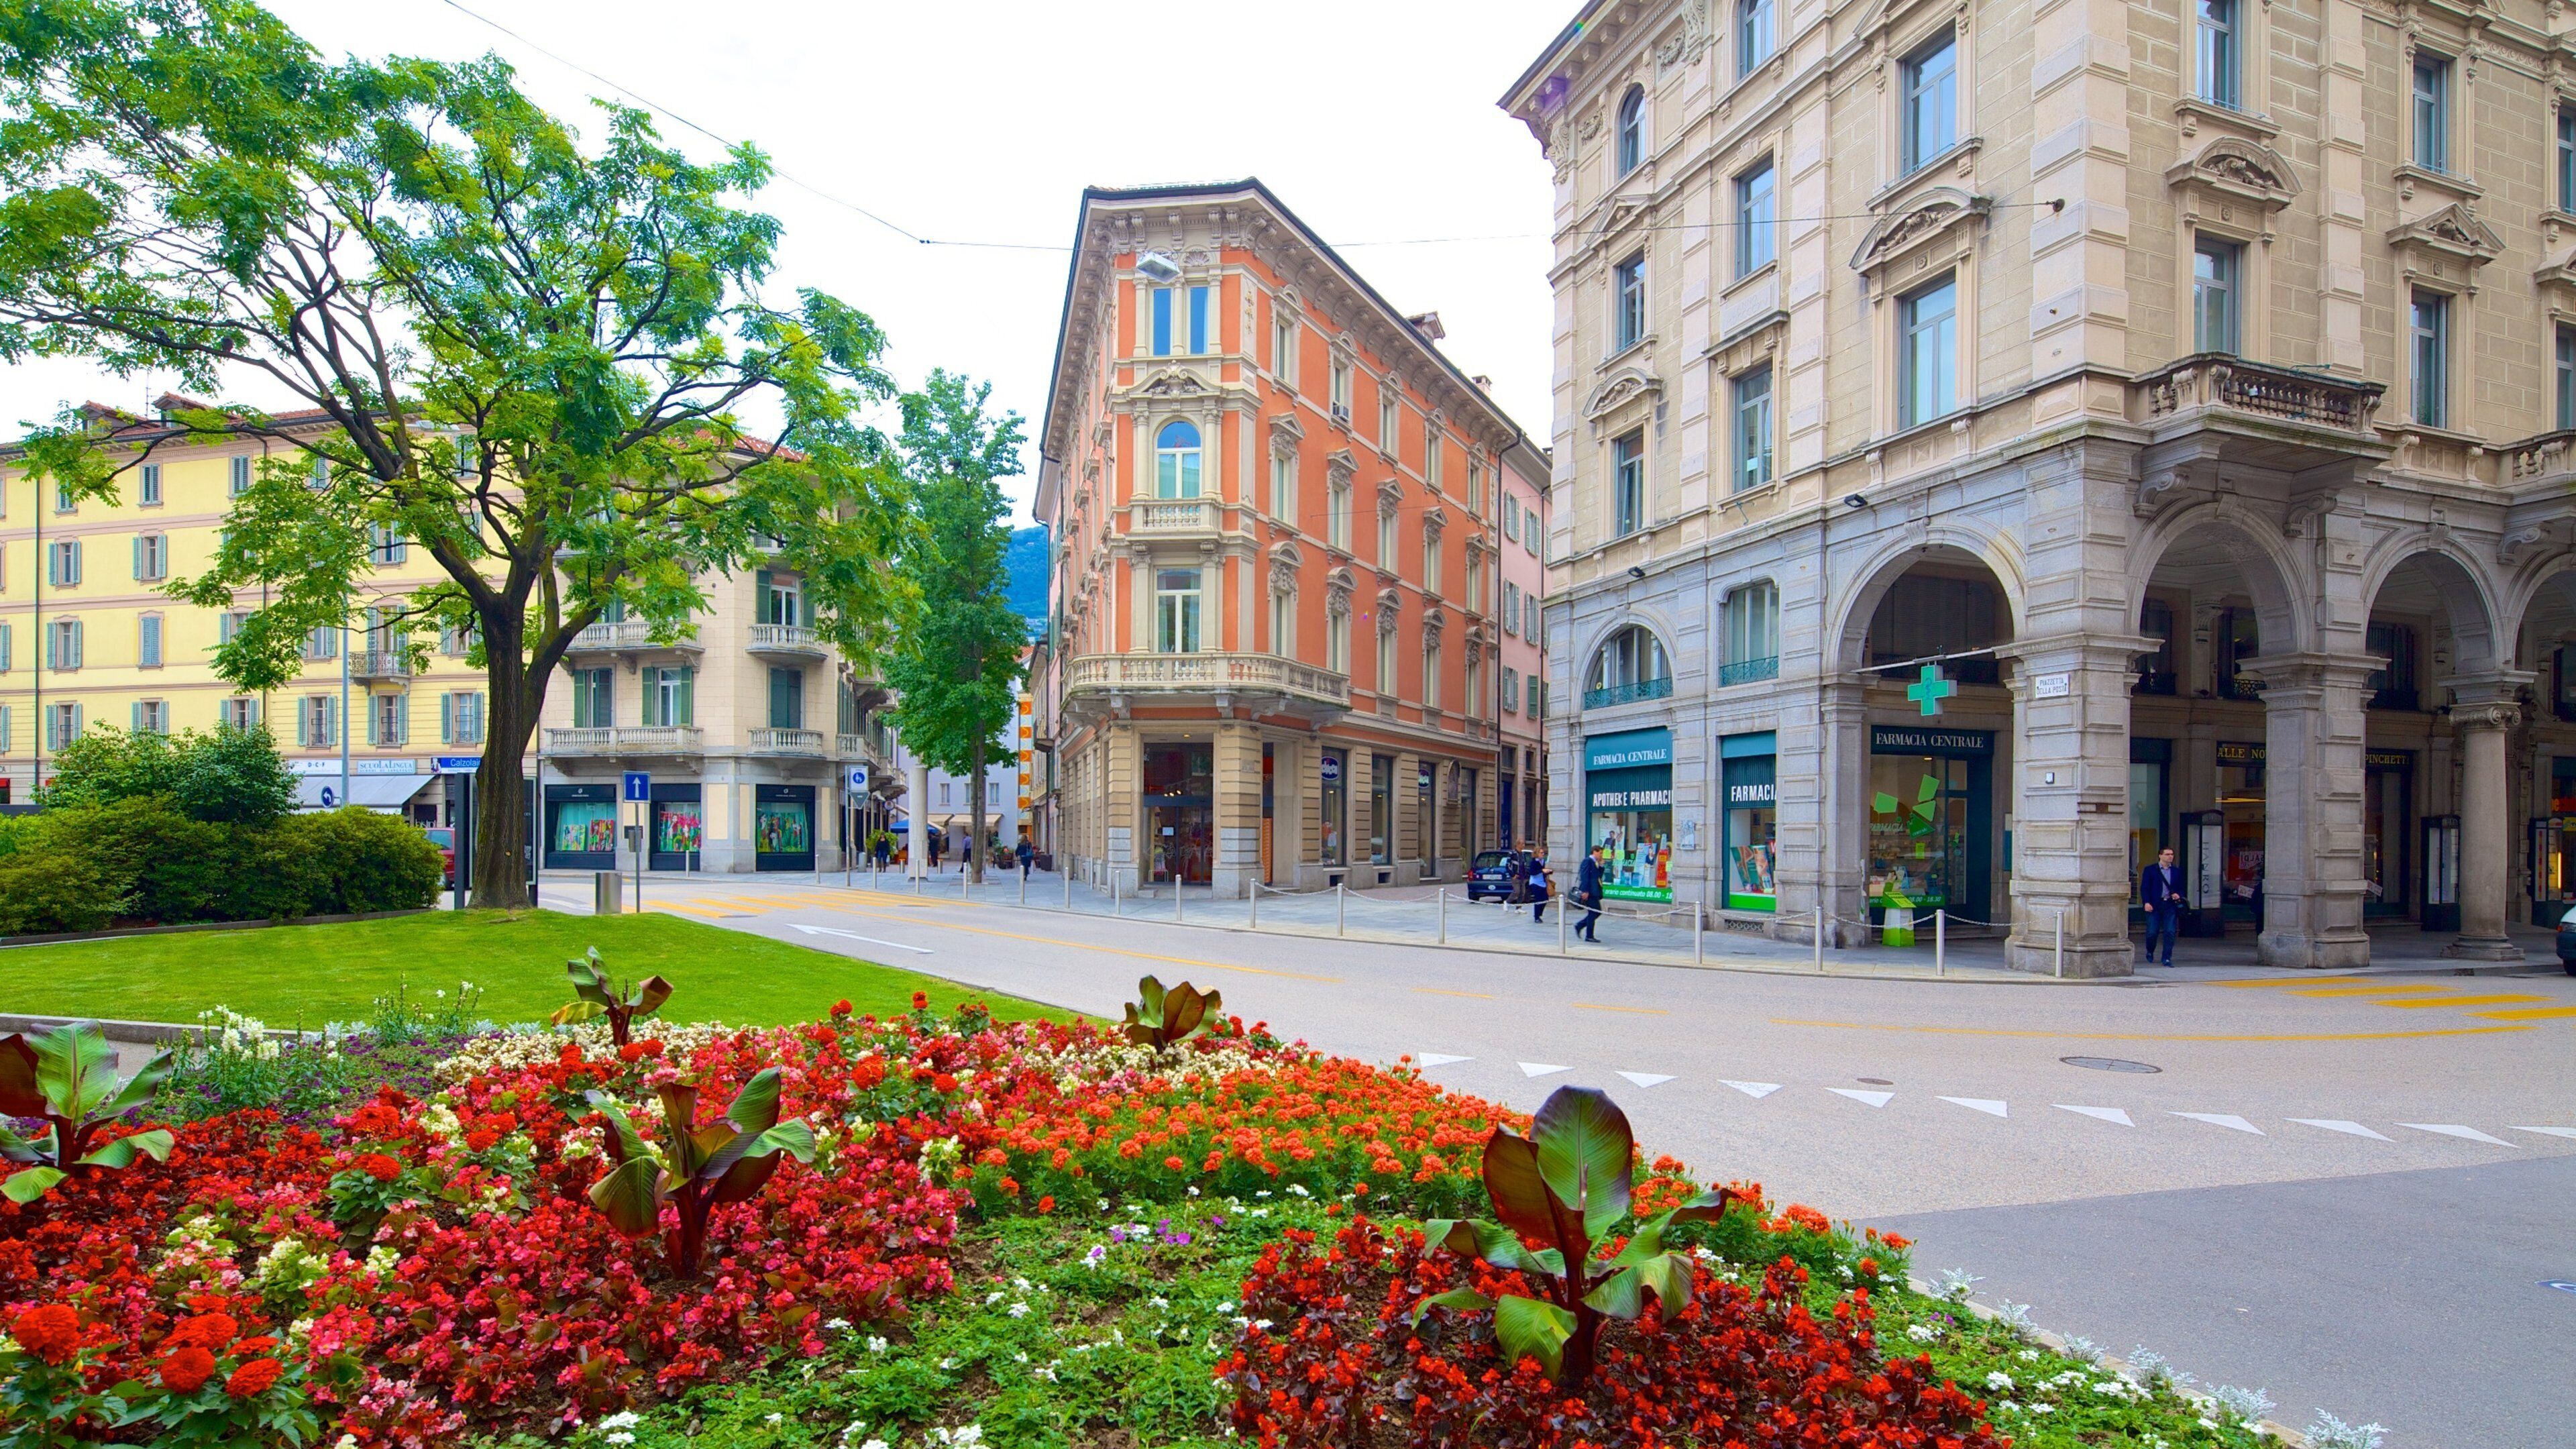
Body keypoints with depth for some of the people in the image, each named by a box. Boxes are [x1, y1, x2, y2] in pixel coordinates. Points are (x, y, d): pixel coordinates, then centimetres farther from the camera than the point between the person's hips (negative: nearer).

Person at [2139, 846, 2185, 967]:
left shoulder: (2177, 871, 12)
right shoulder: (2150, 870, 2)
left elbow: (2180, 888, 17)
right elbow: (2144, 888, -2)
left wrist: (2178, 895, -5)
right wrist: (2146, 902, -14)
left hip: (2171, 904, 3)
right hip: (2155, 905, -2)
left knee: (2170, 932, -4)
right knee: (2152, 932, -1)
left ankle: (2167, 958, 2)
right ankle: (2150, 953, 24)